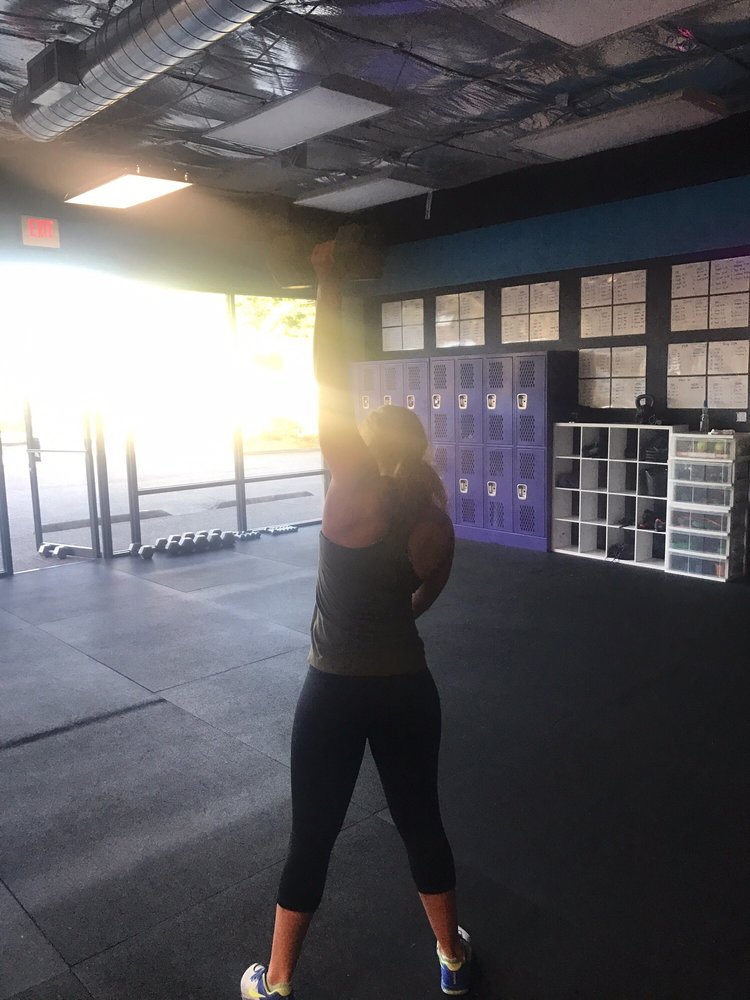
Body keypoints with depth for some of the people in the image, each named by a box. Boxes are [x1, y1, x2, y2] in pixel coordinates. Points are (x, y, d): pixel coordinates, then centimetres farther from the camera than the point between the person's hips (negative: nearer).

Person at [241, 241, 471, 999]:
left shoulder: (356, 484, -15)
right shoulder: (438, 521, -2)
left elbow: (330, 382, -12)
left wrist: (329, 281, -3)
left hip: (334, 691, -4)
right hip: (408, 687, 4)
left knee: (312, 837, 11)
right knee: (420, 822, 20)